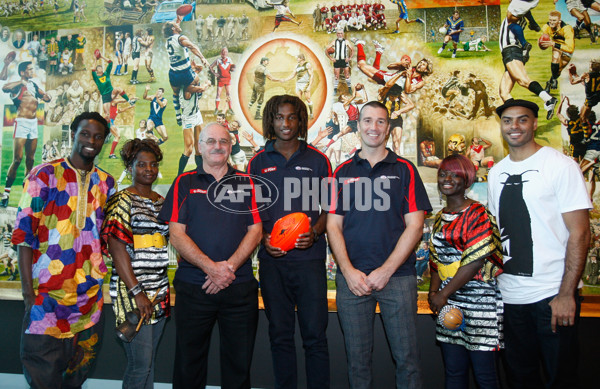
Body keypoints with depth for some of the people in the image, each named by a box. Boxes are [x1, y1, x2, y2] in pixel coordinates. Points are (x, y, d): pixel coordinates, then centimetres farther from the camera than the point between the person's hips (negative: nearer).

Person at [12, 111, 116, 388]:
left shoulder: (106, 183, 9)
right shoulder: (44, 175, -3)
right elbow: (24, 234, -6)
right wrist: (28, 292, -11)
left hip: (90, 295, 4)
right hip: (47, 293, -4)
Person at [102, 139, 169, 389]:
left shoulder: (162, 202, 14)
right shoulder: (122, 200, -5)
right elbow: (117, 249, -12)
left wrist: (164, 290, 12)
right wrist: (136, 291, -17)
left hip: (159, 293, 6)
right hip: (131, 291, -6)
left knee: (150, 361, 12)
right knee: (140, 363, -4)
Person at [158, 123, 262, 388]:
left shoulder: (245, 182, 9)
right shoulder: (185, 183, 6)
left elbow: (255, 230, 3)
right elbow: (176, 235, -2)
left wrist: (230, 266, -11)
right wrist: (211, 268, -14)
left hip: (240, 286, 1)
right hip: (193, 285, 0)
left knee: (239, 364, 10)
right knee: (189, 363, 10)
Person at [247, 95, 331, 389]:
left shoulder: (317, 160, 6)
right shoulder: (258, 163, 9)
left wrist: (314, 233, -11)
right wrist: (264, 239, -8)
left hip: (310, 257, -1)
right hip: (272, 259, 1)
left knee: (315, 334, 1)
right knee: (280, 334, 10)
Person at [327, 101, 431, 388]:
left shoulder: (404, 170, 5)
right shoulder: (343, 172, 10)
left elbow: (414, 226, -2)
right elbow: (333, 226, 5)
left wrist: (385, 271, -10)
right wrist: (348, 271, -7)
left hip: (397, 276, -1)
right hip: (351, 278, 2)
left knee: (407, 358, 3)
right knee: (357, 358, 10)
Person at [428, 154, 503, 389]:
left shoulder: (477, 213, -7)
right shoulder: (440, 217, 14)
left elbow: (476, 261, -15)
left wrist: (443, 294, -13)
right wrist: (433, 291, 1)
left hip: (478, 298, -6)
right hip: (448, 299, 6)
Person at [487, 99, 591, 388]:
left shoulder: (560, 165, -7)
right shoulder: (496, 173, 8)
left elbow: (580, 232, -11)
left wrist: (566, 294, -16)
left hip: (552, 294, -4)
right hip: (509, 294, 5)